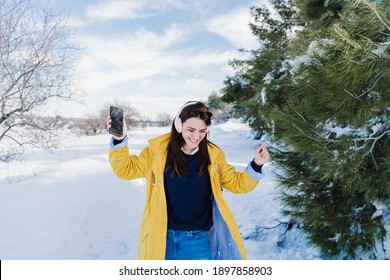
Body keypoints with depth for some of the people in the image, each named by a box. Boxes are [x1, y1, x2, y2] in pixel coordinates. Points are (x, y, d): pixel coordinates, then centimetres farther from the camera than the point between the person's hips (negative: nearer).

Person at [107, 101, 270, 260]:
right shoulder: (158, 150, -7)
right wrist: (119, 140, -17)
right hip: (163, 239, 0)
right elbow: (126, 168, -1)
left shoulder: (213, 155, -3)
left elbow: (236, 183, 6)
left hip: (200, 241, 1)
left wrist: (255, 165, -10)